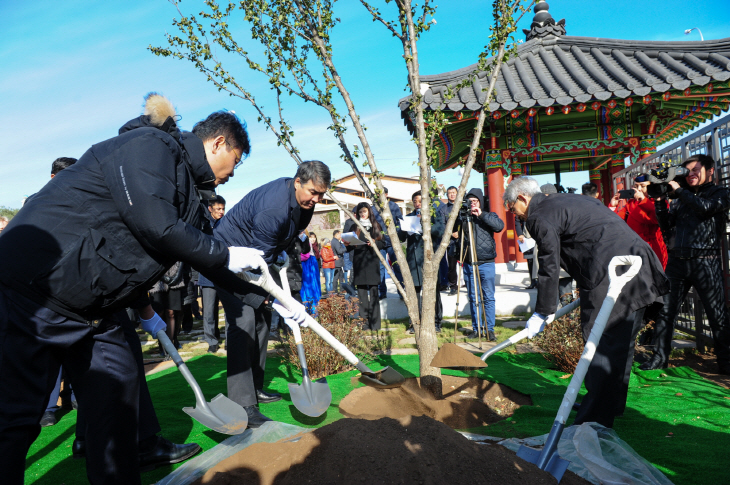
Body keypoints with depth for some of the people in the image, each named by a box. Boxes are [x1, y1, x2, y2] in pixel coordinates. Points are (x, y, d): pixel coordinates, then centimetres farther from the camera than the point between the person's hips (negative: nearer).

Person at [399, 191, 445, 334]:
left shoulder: (435, 214, 10)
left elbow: (441, 230, -7)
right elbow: (401, 237, 12)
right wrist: (405, 228, -8)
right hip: (413, 258, 3)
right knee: (413, 291, 3)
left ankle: (436, 322, 7)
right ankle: (414, 322, 12)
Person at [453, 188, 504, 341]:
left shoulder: (488, 216, 4)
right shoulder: (462, 218, 8)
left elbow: (500, 226, -14)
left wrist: (481, 215, -16)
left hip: (486, 263, -2)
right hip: (468, 264, 2)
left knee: (488, 297, 2)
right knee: (473, 298, 8)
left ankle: (490, 329, 10)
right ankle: (476, 328, 17)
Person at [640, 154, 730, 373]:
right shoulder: (680, 197, 17)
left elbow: (705, 207, -15)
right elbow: (666, 226, 10)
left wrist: (678, 190, -8)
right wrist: (659, 201, 0)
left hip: (706, 262, -3)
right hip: (677, 261, 4)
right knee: (665, 311, 2)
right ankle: (660, 357, 10)